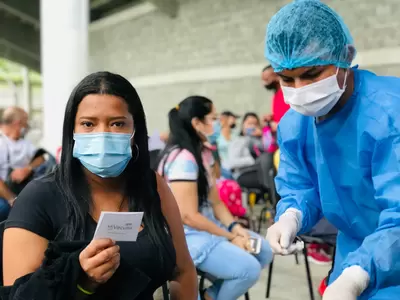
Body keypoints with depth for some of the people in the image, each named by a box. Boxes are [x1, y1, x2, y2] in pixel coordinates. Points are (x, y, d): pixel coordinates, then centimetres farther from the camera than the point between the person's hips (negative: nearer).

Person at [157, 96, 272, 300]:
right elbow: (189, 216, -22)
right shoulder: (183, 159, -22)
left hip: (208, 226, 10)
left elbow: (215, 201, 10)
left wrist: (234, 227, -6)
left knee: (264, 251, 6)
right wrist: (230, 237, -16)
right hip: (187, 236, -10)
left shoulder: (204, 153, 8)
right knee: (249, 269, -20)